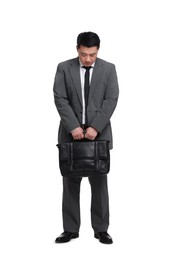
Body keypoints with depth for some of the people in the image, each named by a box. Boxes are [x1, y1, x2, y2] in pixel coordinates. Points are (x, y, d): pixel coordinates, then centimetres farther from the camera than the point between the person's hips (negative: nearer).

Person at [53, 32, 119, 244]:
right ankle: (71, 229, 14)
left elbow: (111, 100, -6)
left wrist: (95, 127, -15)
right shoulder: (64, 68, 1)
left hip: (99, 133, 0)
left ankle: (101, 229, 14)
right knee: (70, 182, 5)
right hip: (71, 133, 1)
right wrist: (73, 126, -16)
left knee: (99, 182, 4)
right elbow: (60, 99, -6)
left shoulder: (108, 69, 1)